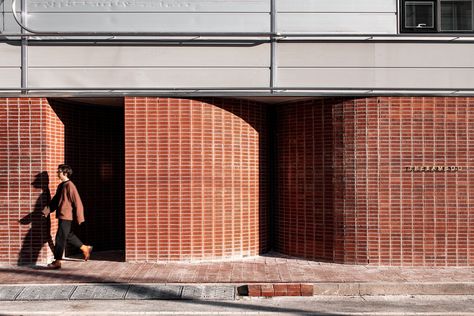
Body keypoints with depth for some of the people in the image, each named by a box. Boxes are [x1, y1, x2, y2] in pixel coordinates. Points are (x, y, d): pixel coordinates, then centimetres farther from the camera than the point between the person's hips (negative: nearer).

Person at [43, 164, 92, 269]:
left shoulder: (69, 186, -15)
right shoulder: (60, 186, 12)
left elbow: (77, 202, -16)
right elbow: (55, 201, 18)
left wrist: (79, 218, -16)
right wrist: (47, 211, 5)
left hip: (66, 217, -9)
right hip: (61, 216, 9)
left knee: (60, 238, -5)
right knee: (68, 236, 18)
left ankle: (57, 262, 1)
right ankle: (85, 248, 31)